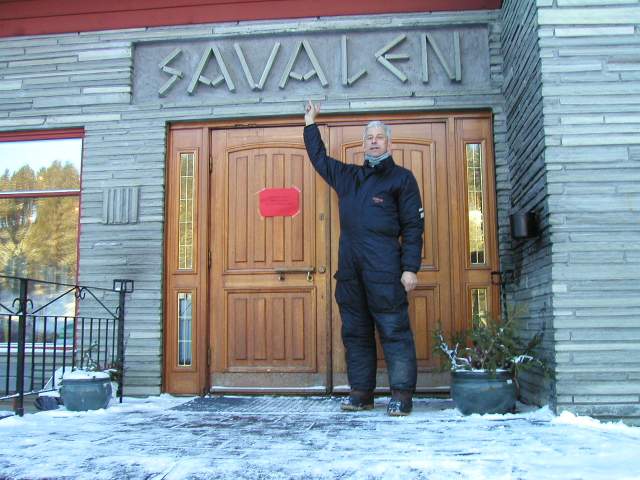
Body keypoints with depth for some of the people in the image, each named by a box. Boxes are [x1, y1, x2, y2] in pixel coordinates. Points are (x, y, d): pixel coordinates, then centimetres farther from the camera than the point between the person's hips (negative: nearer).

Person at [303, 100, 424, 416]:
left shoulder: (401, 178, 6)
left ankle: (401, 395, 0)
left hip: (384, 268, -5)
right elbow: (319, 158, 36)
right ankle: (361, 392, 15)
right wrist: (311, 122, 38)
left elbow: (413, 226, -1)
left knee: (394, 331, -5)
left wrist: (410, 268, -9)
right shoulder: (348, 176, 21)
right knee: (355, 332, 8)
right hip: (350, 268, 6)